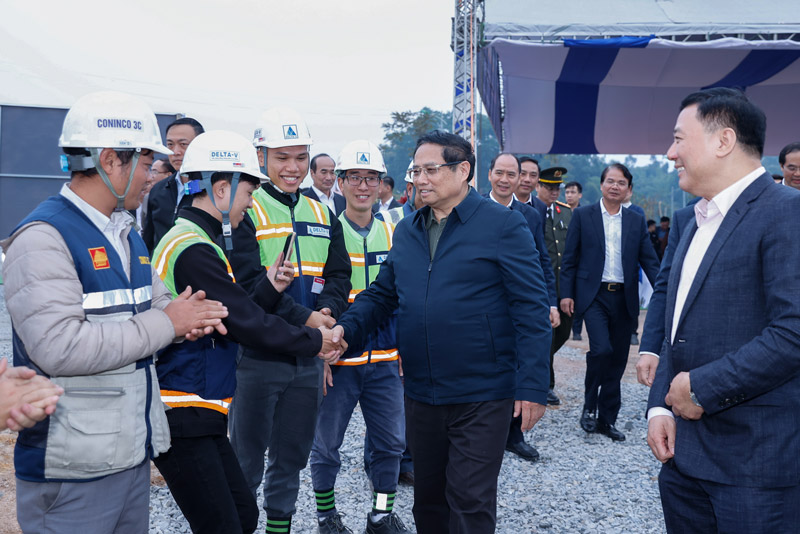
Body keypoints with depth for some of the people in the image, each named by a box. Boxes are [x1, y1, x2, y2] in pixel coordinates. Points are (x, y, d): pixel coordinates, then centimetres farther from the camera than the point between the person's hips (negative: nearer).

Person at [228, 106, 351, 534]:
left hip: (309, 357, 5)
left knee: (292, 457, 17)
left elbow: (339, 275, 6)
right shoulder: (246, 213, -6)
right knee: (247, 458, 6)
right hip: (257, 354, -5)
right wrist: (303, 319, -21)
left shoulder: (323, 216, 11)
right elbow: (251, 282, -16)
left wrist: (326, 313, -13)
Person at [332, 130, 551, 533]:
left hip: (482, 396, -5)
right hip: (421, 392, 6)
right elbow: (381, 294, 14)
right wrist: (346, 327, -6)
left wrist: (532, 386, -15)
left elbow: (532, 308, -11)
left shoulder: (504, 224, -8)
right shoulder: (406, 231, 10)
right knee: (428, 498, 19)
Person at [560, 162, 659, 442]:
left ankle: (607, 419, 20)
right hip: (594, 295, -3)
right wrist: (566, 293, -5)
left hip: (624, 298, 3)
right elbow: (570, 258, 2)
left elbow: (649, 261, 8)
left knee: (617, 360, 7)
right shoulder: (583, 215, 3)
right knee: (601, 349, -19)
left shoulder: (636, 221, 10)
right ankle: (589, 407, 5)